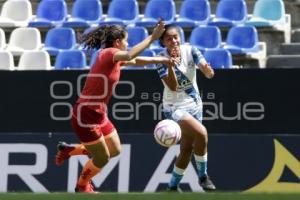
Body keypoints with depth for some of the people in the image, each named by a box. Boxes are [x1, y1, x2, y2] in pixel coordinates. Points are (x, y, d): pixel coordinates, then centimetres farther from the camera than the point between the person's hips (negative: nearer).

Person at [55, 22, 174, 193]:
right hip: (85, 115, -10)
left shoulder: (114, 57, 9)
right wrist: (152, 38, -36)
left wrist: (162, 60, 19)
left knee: (115, 150, 14)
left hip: (98, 114, 10)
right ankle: (82, 186, 29)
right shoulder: (108, 53, -18)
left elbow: (136, 61, 26)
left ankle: (69, 150, 26)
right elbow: (130, 55, -38)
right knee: (102, 158, 3)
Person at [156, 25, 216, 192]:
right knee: (201, 132, -27)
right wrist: (170, 64, -38)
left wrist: (208, 70, -43)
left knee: (187, 150, 9)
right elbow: (173, 87, -26)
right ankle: (203, 176, -8)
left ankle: (173, 187, 27)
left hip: (194, 105, 4)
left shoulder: (190, 51, -10)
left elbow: (209, 74, -20)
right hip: (175, 108, -4)